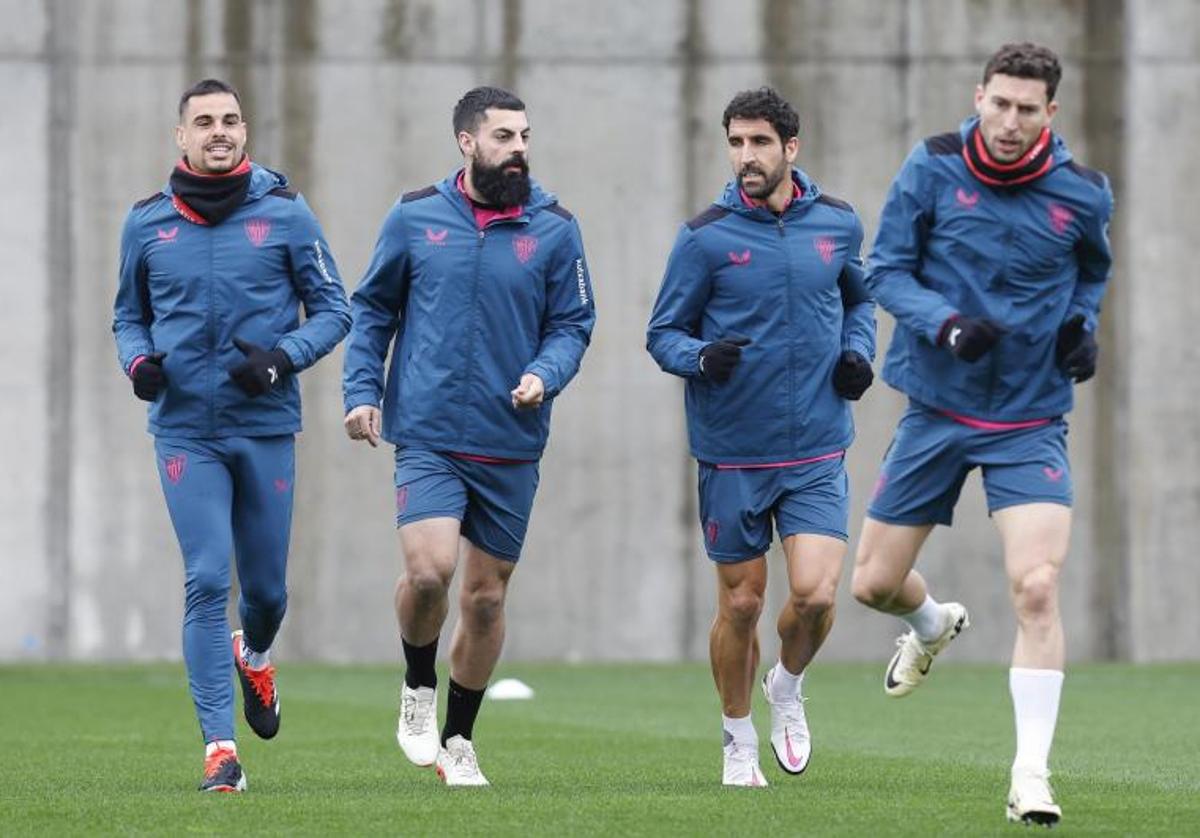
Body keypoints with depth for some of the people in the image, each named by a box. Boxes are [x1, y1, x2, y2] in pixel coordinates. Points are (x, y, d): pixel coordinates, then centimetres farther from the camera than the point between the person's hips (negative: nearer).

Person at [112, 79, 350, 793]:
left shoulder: (285, 213, 0)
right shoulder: (147, 224, 5)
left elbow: (333, 308, 3)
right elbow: (129, 314, 18)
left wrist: (283, 359, -15)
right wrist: (138, 361, -4)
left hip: (266, 427, 0)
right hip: (185, 431, 0)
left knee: (265, 586, 9)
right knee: (207, 583, -10)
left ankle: (254, 657, 46)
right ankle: (220, 748, -9)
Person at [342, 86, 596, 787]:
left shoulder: (554, 227, 1)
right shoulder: (415, 217, 1)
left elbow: (573, 324, 5)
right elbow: (373, 308, 11)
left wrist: (543, 375, -14)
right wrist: (363, 390, 1)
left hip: (511, 446, 2)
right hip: (428, 438, -2)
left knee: (487, 597, 8)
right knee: (430, 570, -22)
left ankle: (459, 738, 26)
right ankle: (419, 690, 7)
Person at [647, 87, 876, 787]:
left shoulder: (837, 223, 3)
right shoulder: (706, 236, -6)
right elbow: (664, 333, 0)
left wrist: (858, 351, 2)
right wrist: (701, 357, -21)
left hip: (818, 451, 1)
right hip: (732, 455, -1)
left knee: (815, 592, -14)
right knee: (741, 603, 5)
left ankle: (788, 687, 18)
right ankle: (739, 743, 26)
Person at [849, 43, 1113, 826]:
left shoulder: (1081, 194, -6)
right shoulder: (933, 168, -9)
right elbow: (887, 270, -4)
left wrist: (1082, 324, -3)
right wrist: (946, 326, -21)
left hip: (1030, 423, -1)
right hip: (937, 409, 1)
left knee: (1037, 587, -18)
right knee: (875, 583, 7)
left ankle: (1032, 775, -10)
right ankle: (933, 624, 46)